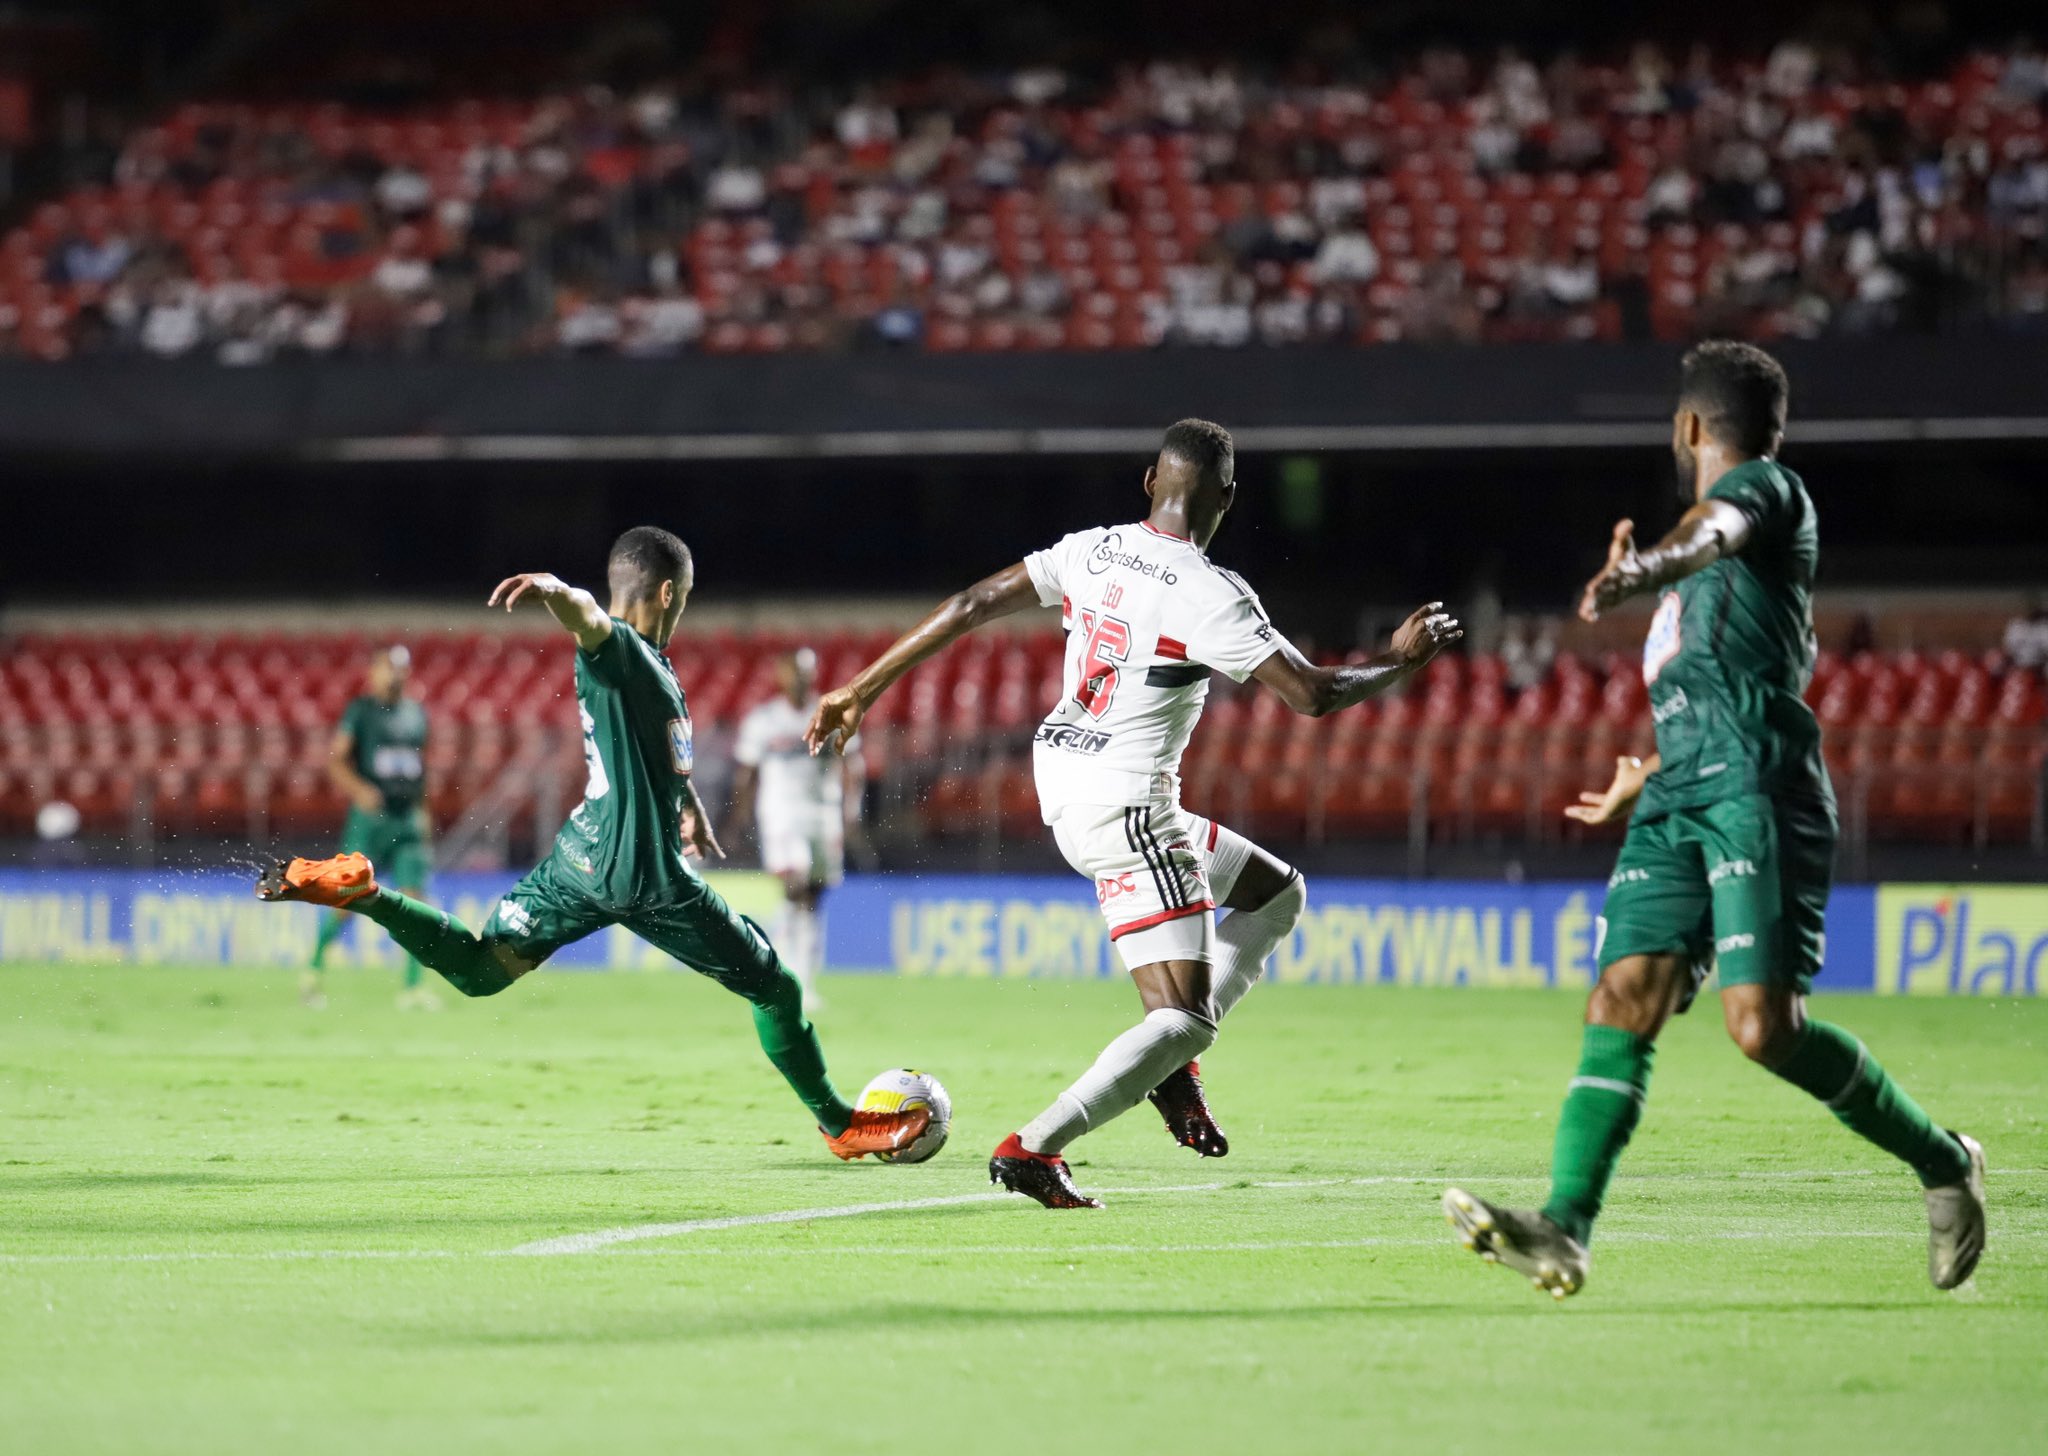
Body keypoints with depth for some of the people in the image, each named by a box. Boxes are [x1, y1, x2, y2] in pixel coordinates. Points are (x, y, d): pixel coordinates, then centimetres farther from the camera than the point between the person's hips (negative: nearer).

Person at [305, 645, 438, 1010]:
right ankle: (315, 970, 14)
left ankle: (412, 987, -1)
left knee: (414, 897, -4)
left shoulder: (417, 713, 15)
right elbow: (335, 758, -8)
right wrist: (358, 789, -23)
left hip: (408, 818, 5)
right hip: (369, 815, -5)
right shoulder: (360, 710, -2)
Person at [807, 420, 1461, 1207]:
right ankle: (1033, 1149, -15)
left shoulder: (1092, 551, 4)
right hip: (1124, 809, -8)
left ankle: (1170, 1060, 9)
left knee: (1277, 893, 22)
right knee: (1182, 1021, -5)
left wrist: (862, 689, 9)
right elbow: (1313, 694, -15)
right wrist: (1402, 659, 3)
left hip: (1062, 789, 8)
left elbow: (970, 605, 3)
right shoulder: (1211, 595, -16)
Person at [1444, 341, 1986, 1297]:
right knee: (1622, 1003, -8)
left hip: (1755, 791, -9)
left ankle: (1941, 1163, 2)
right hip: (1679, 800, 9)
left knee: (1764, 1024, -17)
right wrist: (1647, 777, 52)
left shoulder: (1765, 490, 2)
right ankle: (1564, 1231, -21)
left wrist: (1644, 570, -45)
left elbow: (1716, 530, -23)